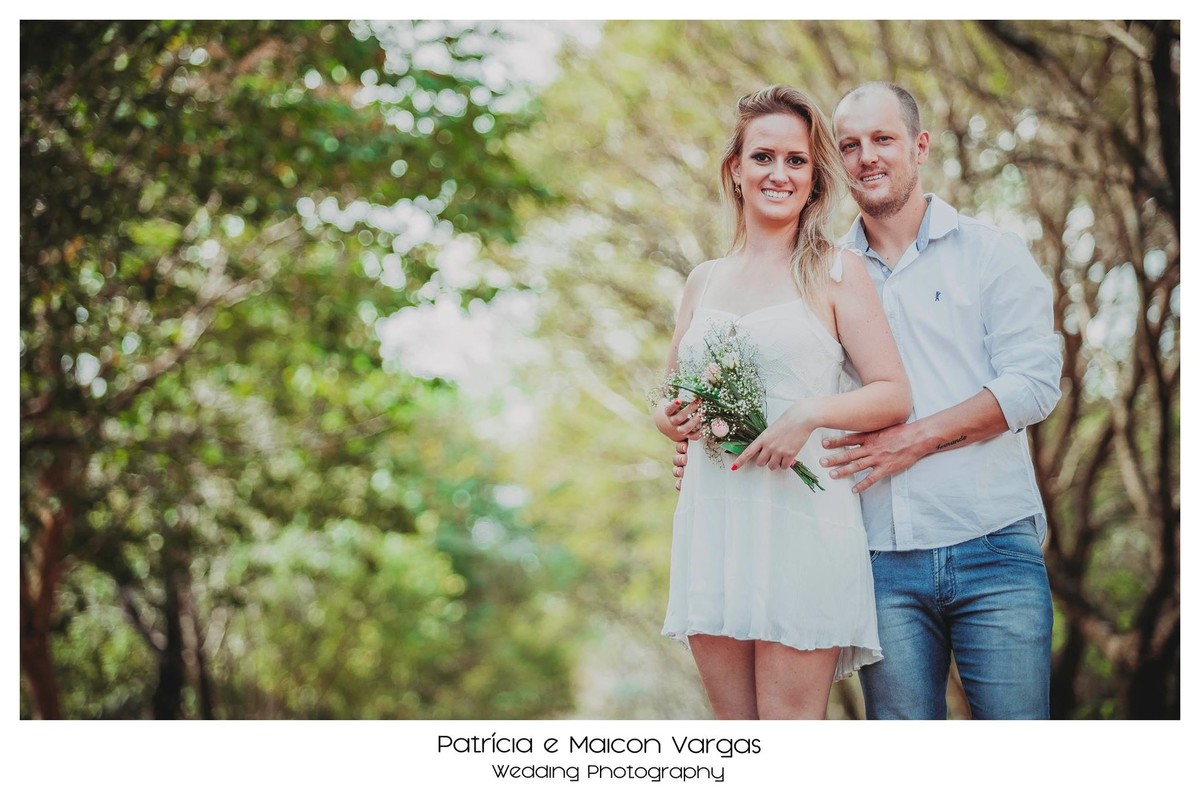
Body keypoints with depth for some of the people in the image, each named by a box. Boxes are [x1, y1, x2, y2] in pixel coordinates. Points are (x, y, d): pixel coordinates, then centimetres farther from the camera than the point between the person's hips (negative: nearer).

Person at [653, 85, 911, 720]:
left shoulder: (835, 272, 3)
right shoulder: (703, 282, 16)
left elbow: (894, 395, -1)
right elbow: (670, 395, 25)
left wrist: (808, 415, -17)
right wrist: (670, 419, 1)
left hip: (802, 519, -5)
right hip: (711, 520, 5)